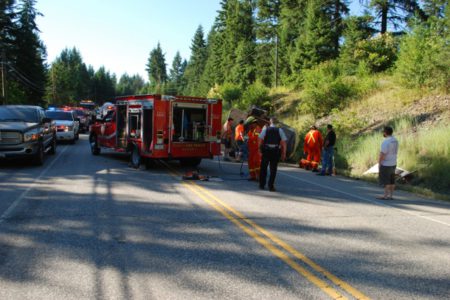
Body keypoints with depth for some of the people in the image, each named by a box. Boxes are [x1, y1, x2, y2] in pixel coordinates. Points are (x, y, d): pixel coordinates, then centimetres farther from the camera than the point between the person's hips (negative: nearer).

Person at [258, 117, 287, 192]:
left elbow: (260, 139, -5)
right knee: (273, 169, 6)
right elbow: (284, 142, -2)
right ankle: (271, 186, 5)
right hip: (276, 151, 0)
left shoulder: (265, 129, 1)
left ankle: (262, 185, 19)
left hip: (266, 150, 0)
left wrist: (260, 149, 5)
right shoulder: (280, 130, 2)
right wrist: (284, 153, 2)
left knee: (263, 168, 12)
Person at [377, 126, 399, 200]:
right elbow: (395, 152, 12)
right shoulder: (395, 140, 8)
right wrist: (393, 162, 17)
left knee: (385, 181, -4)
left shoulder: (386, 142, -20)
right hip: (393, 163, 9)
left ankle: (385, 196, -2)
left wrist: (379, 164, -13)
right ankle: (390, 195, 13)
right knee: (391, 181, 9)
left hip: (386, 164, -9)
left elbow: (382, 154, -21)